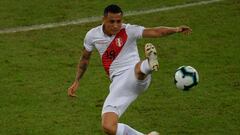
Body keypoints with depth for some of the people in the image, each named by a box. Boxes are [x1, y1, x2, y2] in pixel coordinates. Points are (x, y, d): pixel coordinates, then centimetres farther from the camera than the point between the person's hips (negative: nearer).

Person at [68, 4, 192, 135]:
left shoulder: (129, 31, -5)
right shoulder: (92, 36, 5)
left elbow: (154, 32, -19)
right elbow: (85, 58, 22)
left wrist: (175, 29, -35)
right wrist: (76, 82, 21)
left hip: (137, 79, -4)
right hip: (118, 84, 4)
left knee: (139, 68, -41)